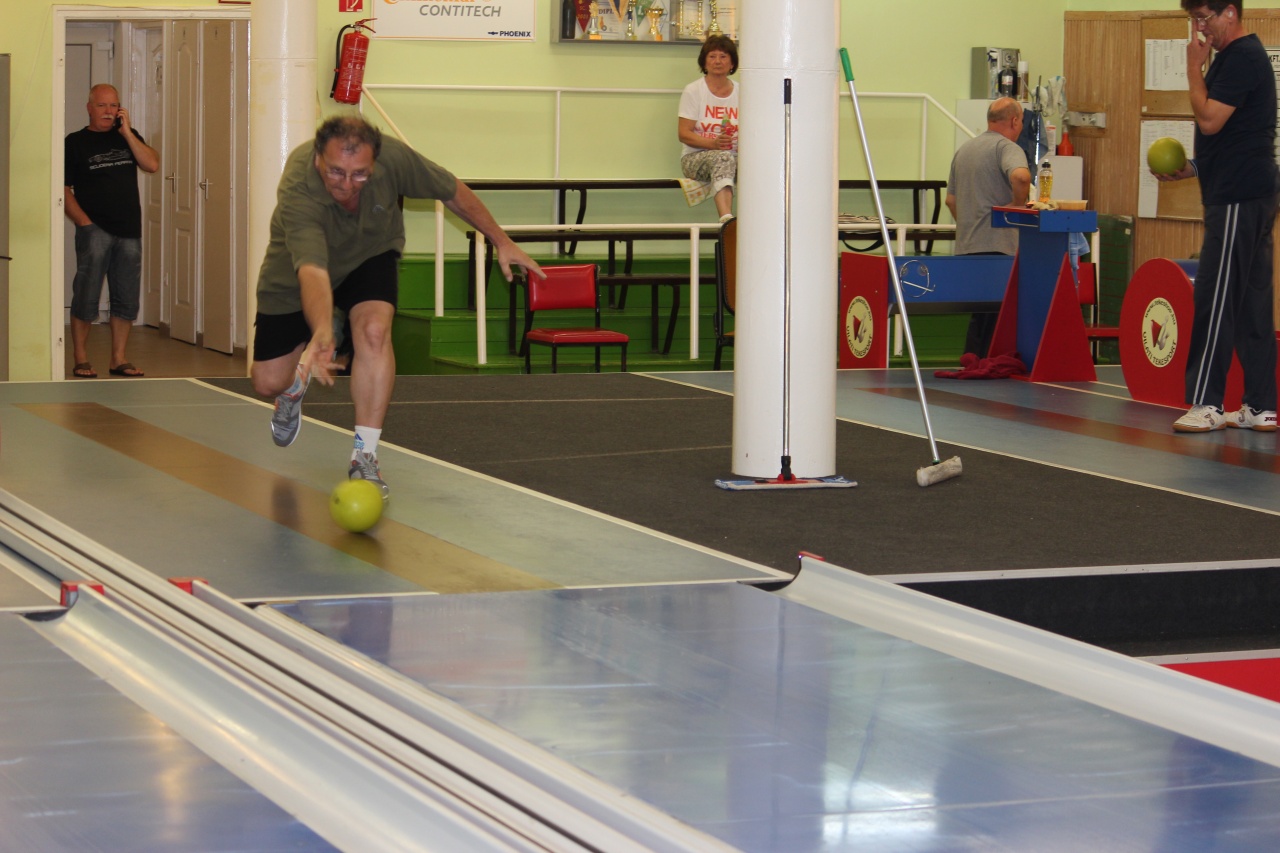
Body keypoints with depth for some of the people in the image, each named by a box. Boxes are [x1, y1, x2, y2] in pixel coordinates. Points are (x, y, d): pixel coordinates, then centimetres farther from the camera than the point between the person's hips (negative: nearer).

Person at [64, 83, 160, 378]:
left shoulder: (128, 137, 15)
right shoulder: (75, 142, 3)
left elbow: (152, 164, -1)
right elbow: (63, 189, 0)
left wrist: (126, 131, -5)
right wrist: (84, 222, -10)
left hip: (129, 232, 4)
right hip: (95, 230, -4)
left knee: (126, 299, 5)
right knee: (86, 297, -6)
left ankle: (118, 359, 13)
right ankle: (80, 359, 2)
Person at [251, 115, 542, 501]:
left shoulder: (393, 157, -32)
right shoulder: (297, 191, -42)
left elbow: (453, 191, -12)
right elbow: (311, 270, -55)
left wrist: (501, 241, -4)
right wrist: (321, 334, -72)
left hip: (370, 256, 1)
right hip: (294, 275, -1)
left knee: (373, 329, -29)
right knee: (267, 380, -2)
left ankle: (364, 458, -20)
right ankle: (294, 389, 39)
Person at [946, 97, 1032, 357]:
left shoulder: (963, 150, 19)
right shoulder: (1006, 147, -7)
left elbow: (951, 199, 24)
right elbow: (1021, 176, -29)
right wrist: (1017, 207, -13)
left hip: (965, 245, 8)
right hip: (997, 244, -8)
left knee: (979, 315, 14)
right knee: (993, 315, -6)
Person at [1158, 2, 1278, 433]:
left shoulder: (1243, 57, -13)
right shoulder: (1237, 55, 20)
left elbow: (1210, 119, -20)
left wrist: (1195, 67, -10)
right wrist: (1193, 168, 15)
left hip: (1238, 200, -11)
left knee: (1215, 300, -8)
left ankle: (1204, 403, -7)